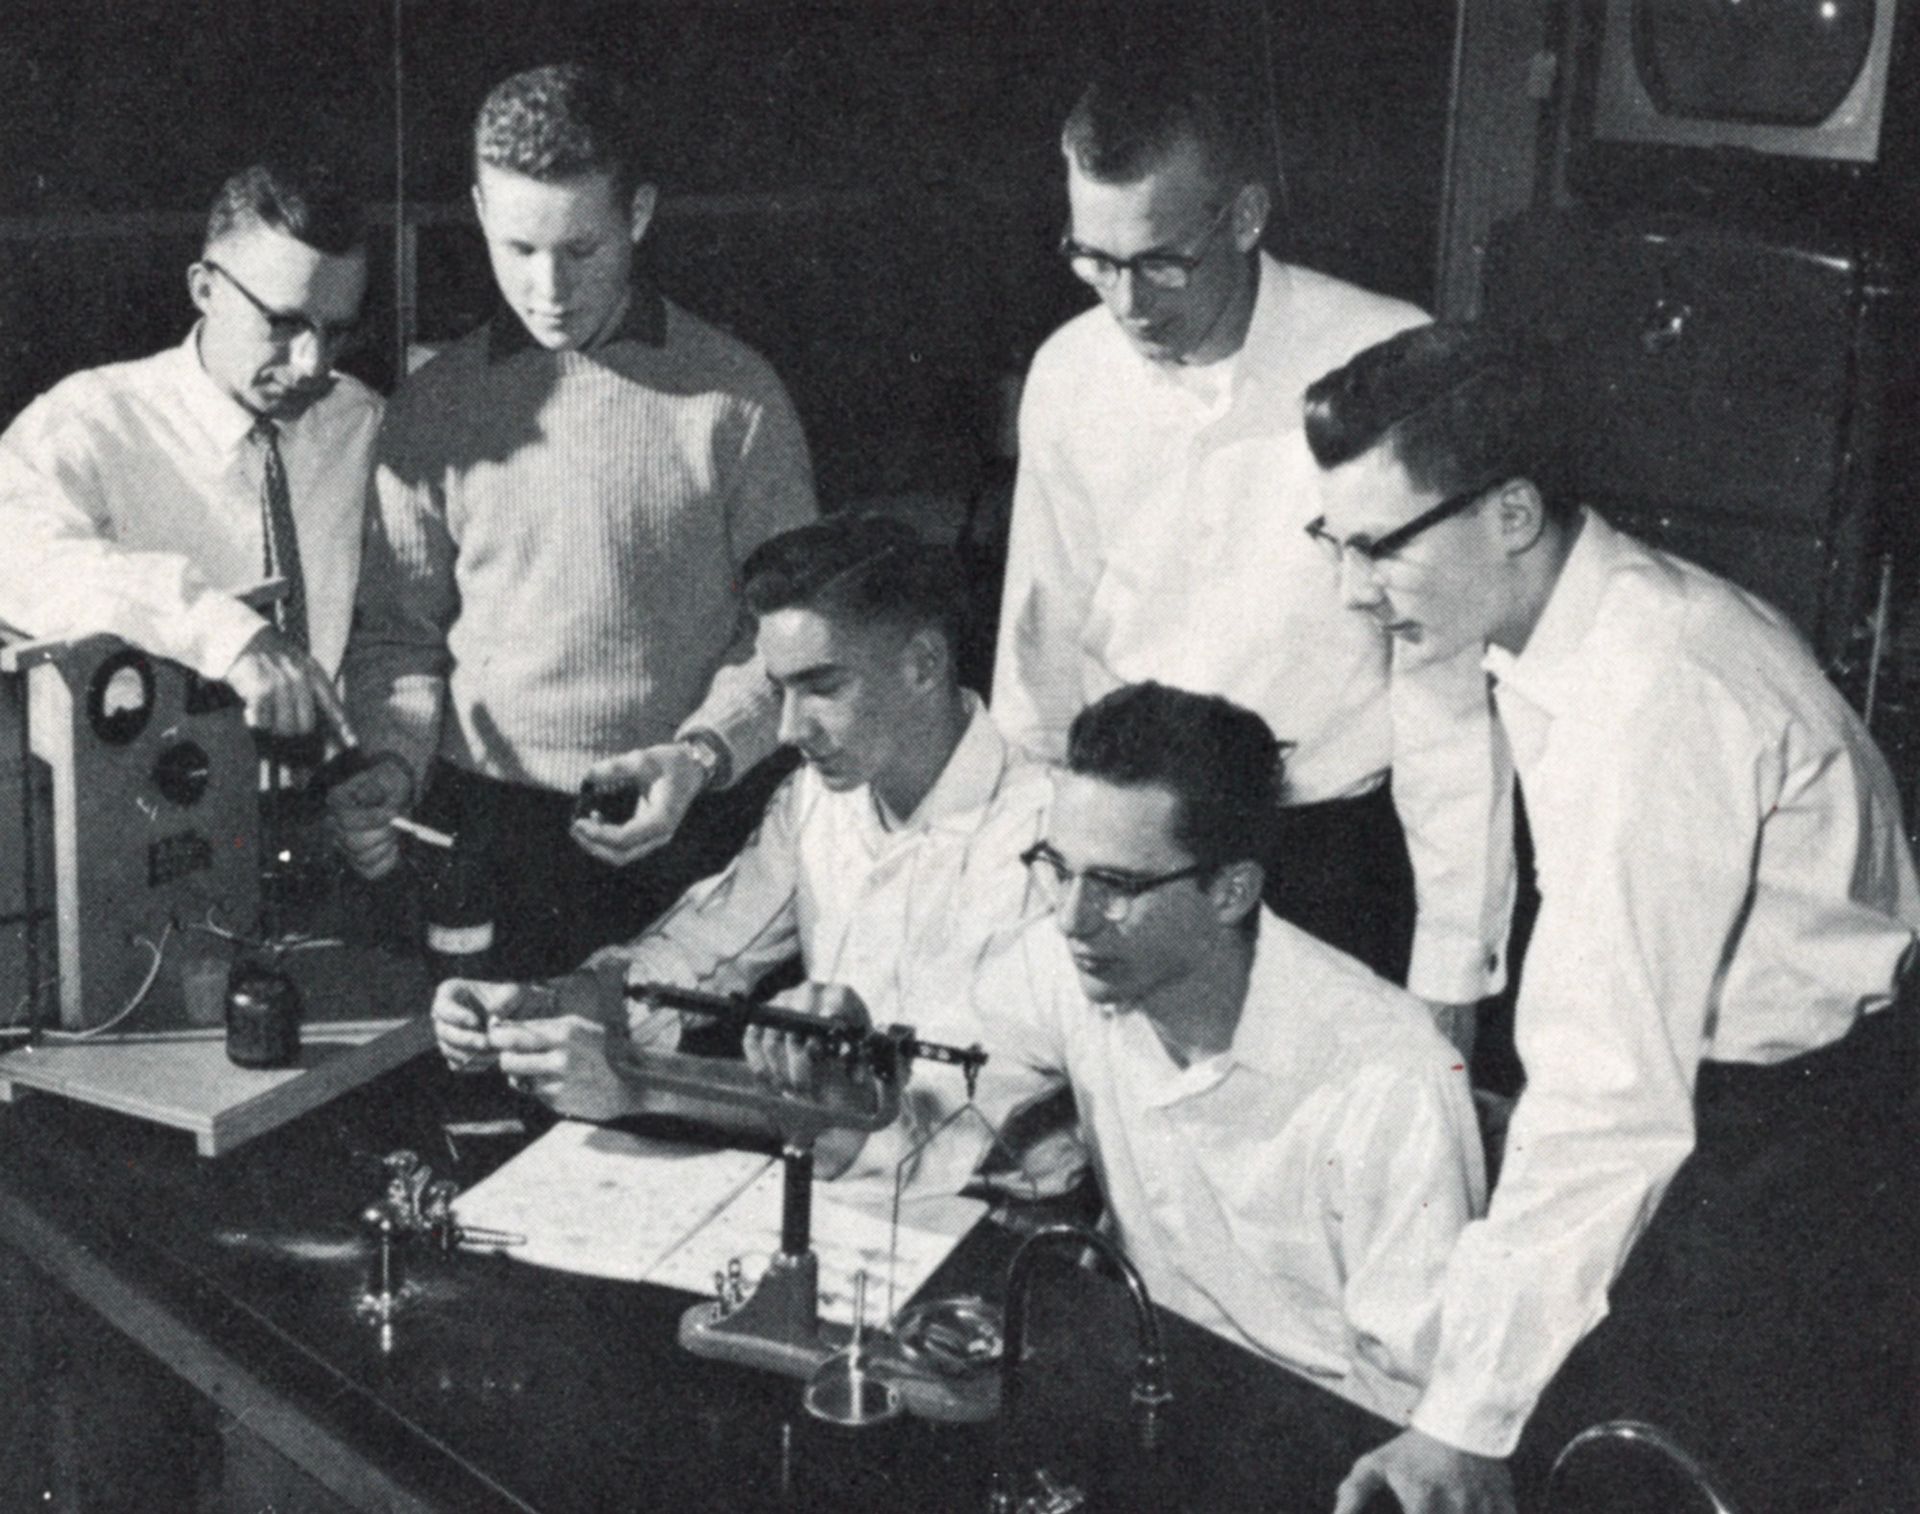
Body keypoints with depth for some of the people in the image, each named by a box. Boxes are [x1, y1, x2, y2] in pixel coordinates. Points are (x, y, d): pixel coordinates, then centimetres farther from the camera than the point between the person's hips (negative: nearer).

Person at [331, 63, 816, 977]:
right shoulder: (432, 410, 6)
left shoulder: (733, 397, -1)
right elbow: (397, 630, 11)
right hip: (482, 840, 1)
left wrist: (703, 754, -13)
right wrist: (394, 761, -7)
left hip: (679, 836, -1)